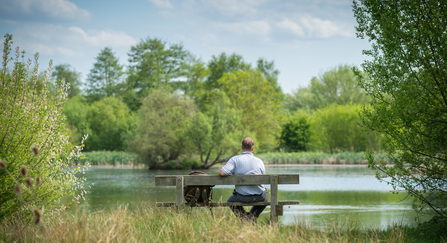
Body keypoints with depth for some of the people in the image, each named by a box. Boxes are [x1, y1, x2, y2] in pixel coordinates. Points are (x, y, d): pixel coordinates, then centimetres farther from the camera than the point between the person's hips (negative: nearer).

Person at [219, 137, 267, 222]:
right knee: (265, 198, 38)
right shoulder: (259, 161, 0)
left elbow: (222, 173, -21)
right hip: (259, 197, 2)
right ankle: (252, 217, 13)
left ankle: (244, 217, 7)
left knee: (230, 201, 32)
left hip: (242, 197, -1)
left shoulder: (235, 159, -10)